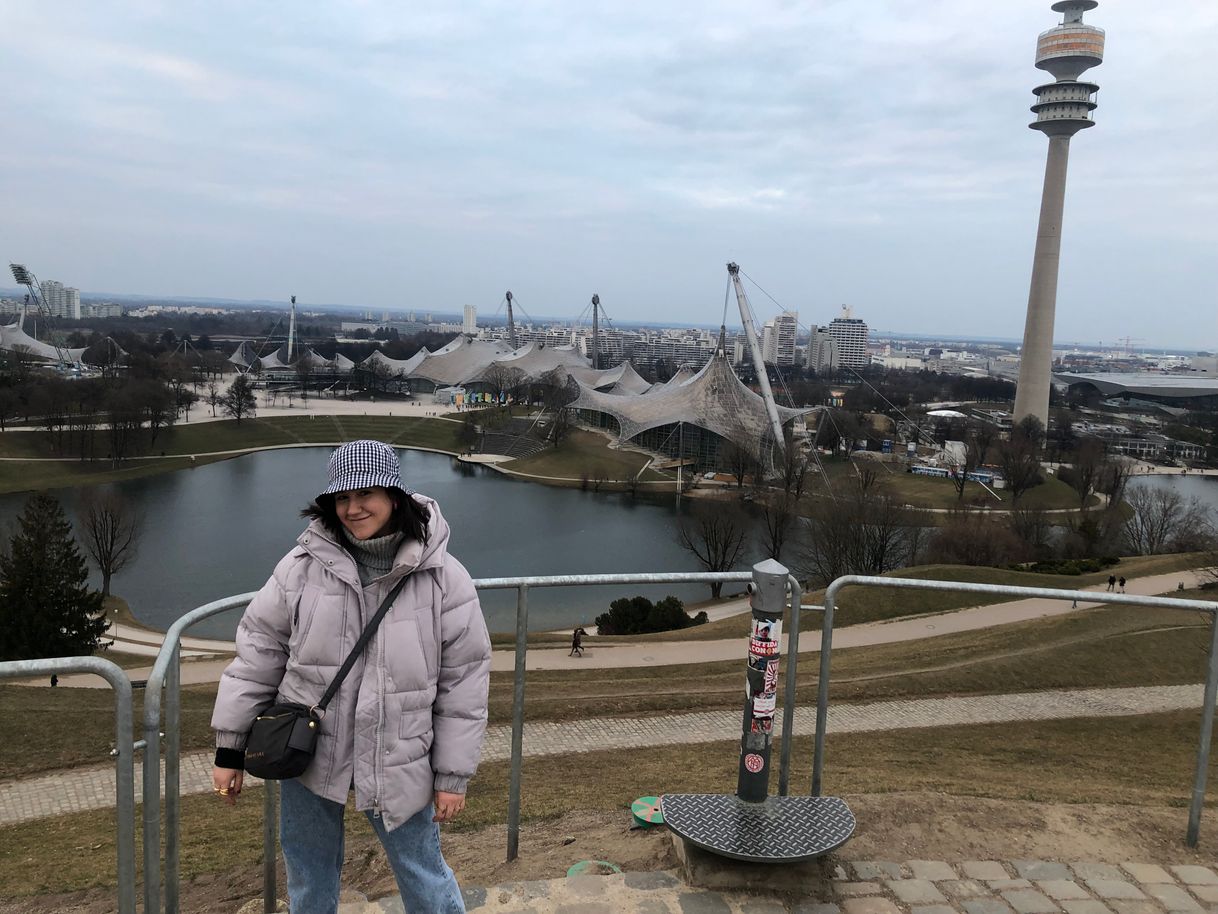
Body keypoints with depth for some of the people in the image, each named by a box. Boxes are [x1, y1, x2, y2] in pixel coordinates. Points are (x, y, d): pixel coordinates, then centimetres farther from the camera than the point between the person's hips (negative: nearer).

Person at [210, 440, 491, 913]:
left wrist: (453, 775, -3)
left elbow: (463, 681, -6)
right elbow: (258, 653, 0)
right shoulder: (304, 566, -9)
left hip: (398, 763, -2)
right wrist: (230, 747, 2)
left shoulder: (443, 577, -12)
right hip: (307, 756, 2)